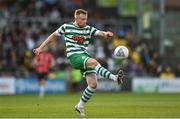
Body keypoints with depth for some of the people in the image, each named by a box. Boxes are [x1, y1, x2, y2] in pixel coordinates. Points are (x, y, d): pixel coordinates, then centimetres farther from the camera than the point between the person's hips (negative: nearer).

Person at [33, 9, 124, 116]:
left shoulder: (89, 29, 11)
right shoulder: (66, 27, 6)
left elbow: (100, 33, -6)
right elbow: (53, 36, 18)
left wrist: (106, 34, -30)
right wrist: (41, 47, 19)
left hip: (85, 56, 5)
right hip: (74, 56, -4)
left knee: (93, 84, -6)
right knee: (94, 62, -33)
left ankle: (80, 106, 11)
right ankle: (115, 78, -45)